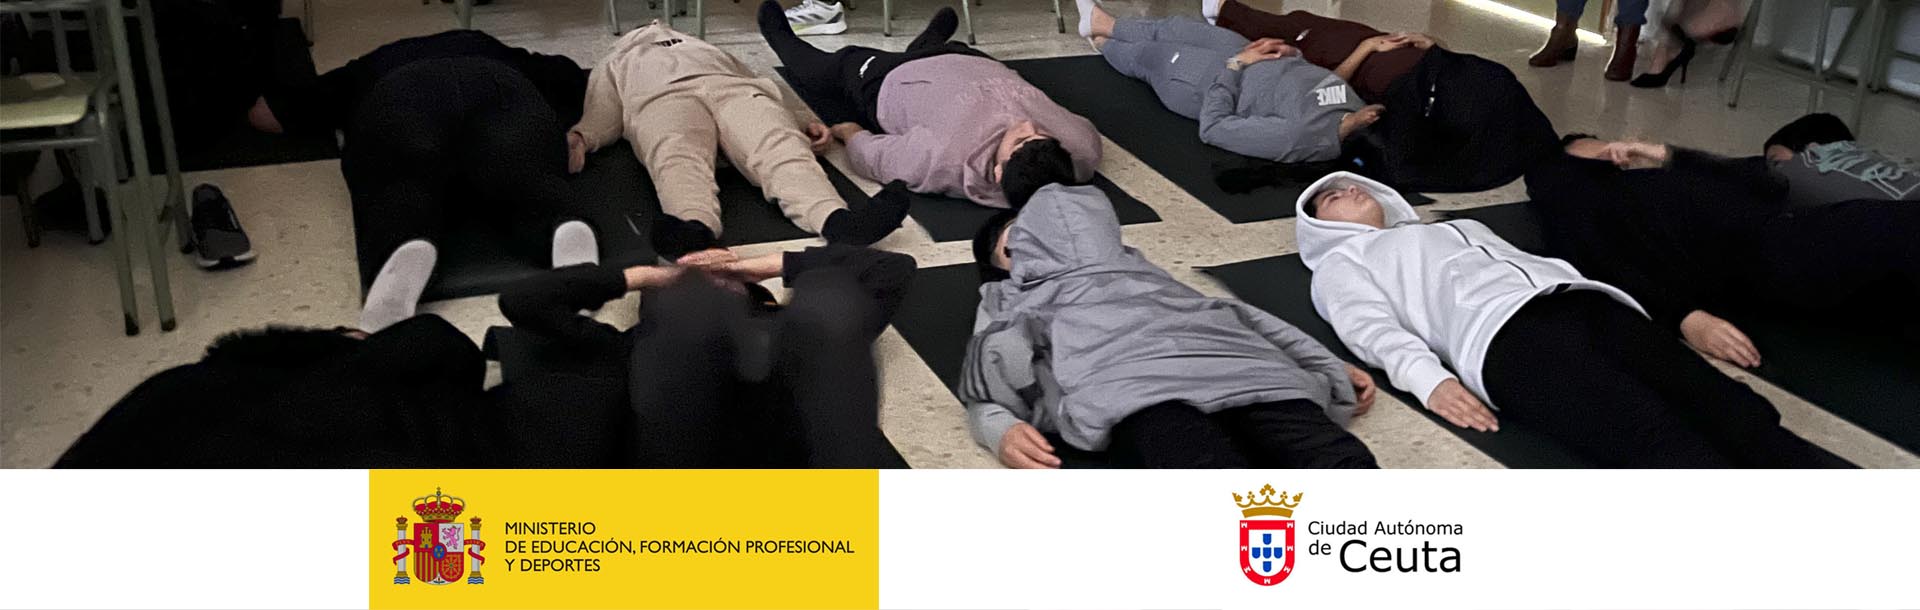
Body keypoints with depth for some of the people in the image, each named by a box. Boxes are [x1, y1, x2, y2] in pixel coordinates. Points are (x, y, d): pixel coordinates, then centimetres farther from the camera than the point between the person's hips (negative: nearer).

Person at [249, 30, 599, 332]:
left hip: (403, 94, 0)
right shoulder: (505, 59, 43)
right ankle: (565, 230, -55)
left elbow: (263, 113, 42)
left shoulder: (375, 68, 41)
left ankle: (406, 249, -54)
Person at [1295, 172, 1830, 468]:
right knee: (1655, 434, -33)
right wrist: (1428, 378, -17)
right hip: (1504, 327, -6)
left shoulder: (1459, 227, 42)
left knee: (1723, 403, -23)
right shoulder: (1342, 265, 25)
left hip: (1584, 299, 6)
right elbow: (1370, 325, 6)